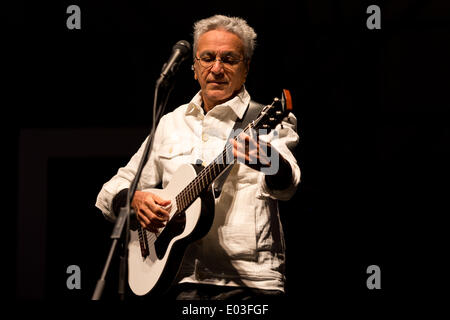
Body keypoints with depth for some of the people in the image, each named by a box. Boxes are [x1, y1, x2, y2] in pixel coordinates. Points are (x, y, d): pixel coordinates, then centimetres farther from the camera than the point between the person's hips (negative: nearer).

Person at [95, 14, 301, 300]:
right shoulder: (171, 123, 18)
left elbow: (285, 185, -17)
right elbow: (112, 191, 21)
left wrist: (268, 162, -41)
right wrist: (135, 200, -3)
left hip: (250, 281, -2)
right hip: (184, 281, 2)